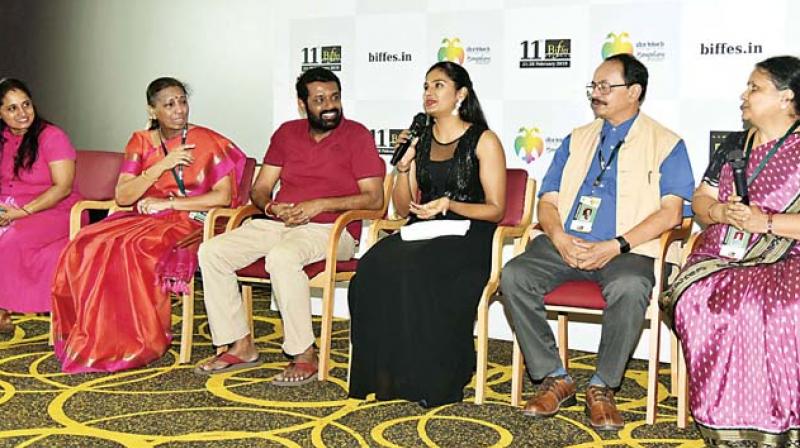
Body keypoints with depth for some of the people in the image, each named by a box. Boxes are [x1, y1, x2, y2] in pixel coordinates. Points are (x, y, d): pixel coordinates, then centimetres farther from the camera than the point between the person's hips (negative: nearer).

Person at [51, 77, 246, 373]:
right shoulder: (141, 143, 10)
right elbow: (122, 197, 1)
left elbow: (223, 196, -10)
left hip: (187, 224, -4)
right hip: (142, 220, 4)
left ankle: (134, 344, -19)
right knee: (86, 246, -23)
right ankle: (89, 340, -14)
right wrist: (162, 165, -12)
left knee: (131, 250, -33)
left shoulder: (208, 142, -1)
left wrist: (167, 203, -11)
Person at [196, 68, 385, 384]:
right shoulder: (287, 133, 16)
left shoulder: (357, 135, 1)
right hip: (279, 224, 6)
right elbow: (260, 189, 16)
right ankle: (240, 346, -6)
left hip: (331, 230, -6)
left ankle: (304, 355, -25)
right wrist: (272, 207, -8)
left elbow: (374, 198, -7)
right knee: (211, 251, -13)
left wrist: (319, 205, -16)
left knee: (282, 257, -37)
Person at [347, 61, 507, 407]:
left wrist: (449, 205, -16)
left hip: (468, 238, -5)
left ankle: (425, 379, -21)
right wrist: (403, 166, 2)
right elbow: (403, 209, 18)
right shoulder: (420, 140, 18)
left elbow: (496, 209, -1)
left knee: (410, 267, -35)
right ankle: (384, 374, -20)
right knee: (375, 264, -28)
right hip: (424, 234, 5)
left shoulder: (484, 141, 3)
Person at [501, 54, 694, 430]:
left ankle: (602, 387, -17)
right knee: (514, 276, -24)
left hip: (627, 250, -4)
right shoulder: (576, 140, 21)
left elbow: (671, 212, -4)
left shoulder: (666, 144, 8)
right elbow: (547, 201, 15)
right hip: (565, 244, 4)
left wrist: (616, 246, -17)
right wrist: (559, 238, -8)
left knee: (629, 287, -38)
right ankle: (554, 379, -12)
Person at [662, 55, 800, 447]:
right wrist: (721, 213, -1)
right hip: (722, 255, 4)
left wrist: (766, 222, -16)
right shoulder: (734, 146, 21)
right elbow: (700, 201, 21)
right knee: (699, 302, -29)